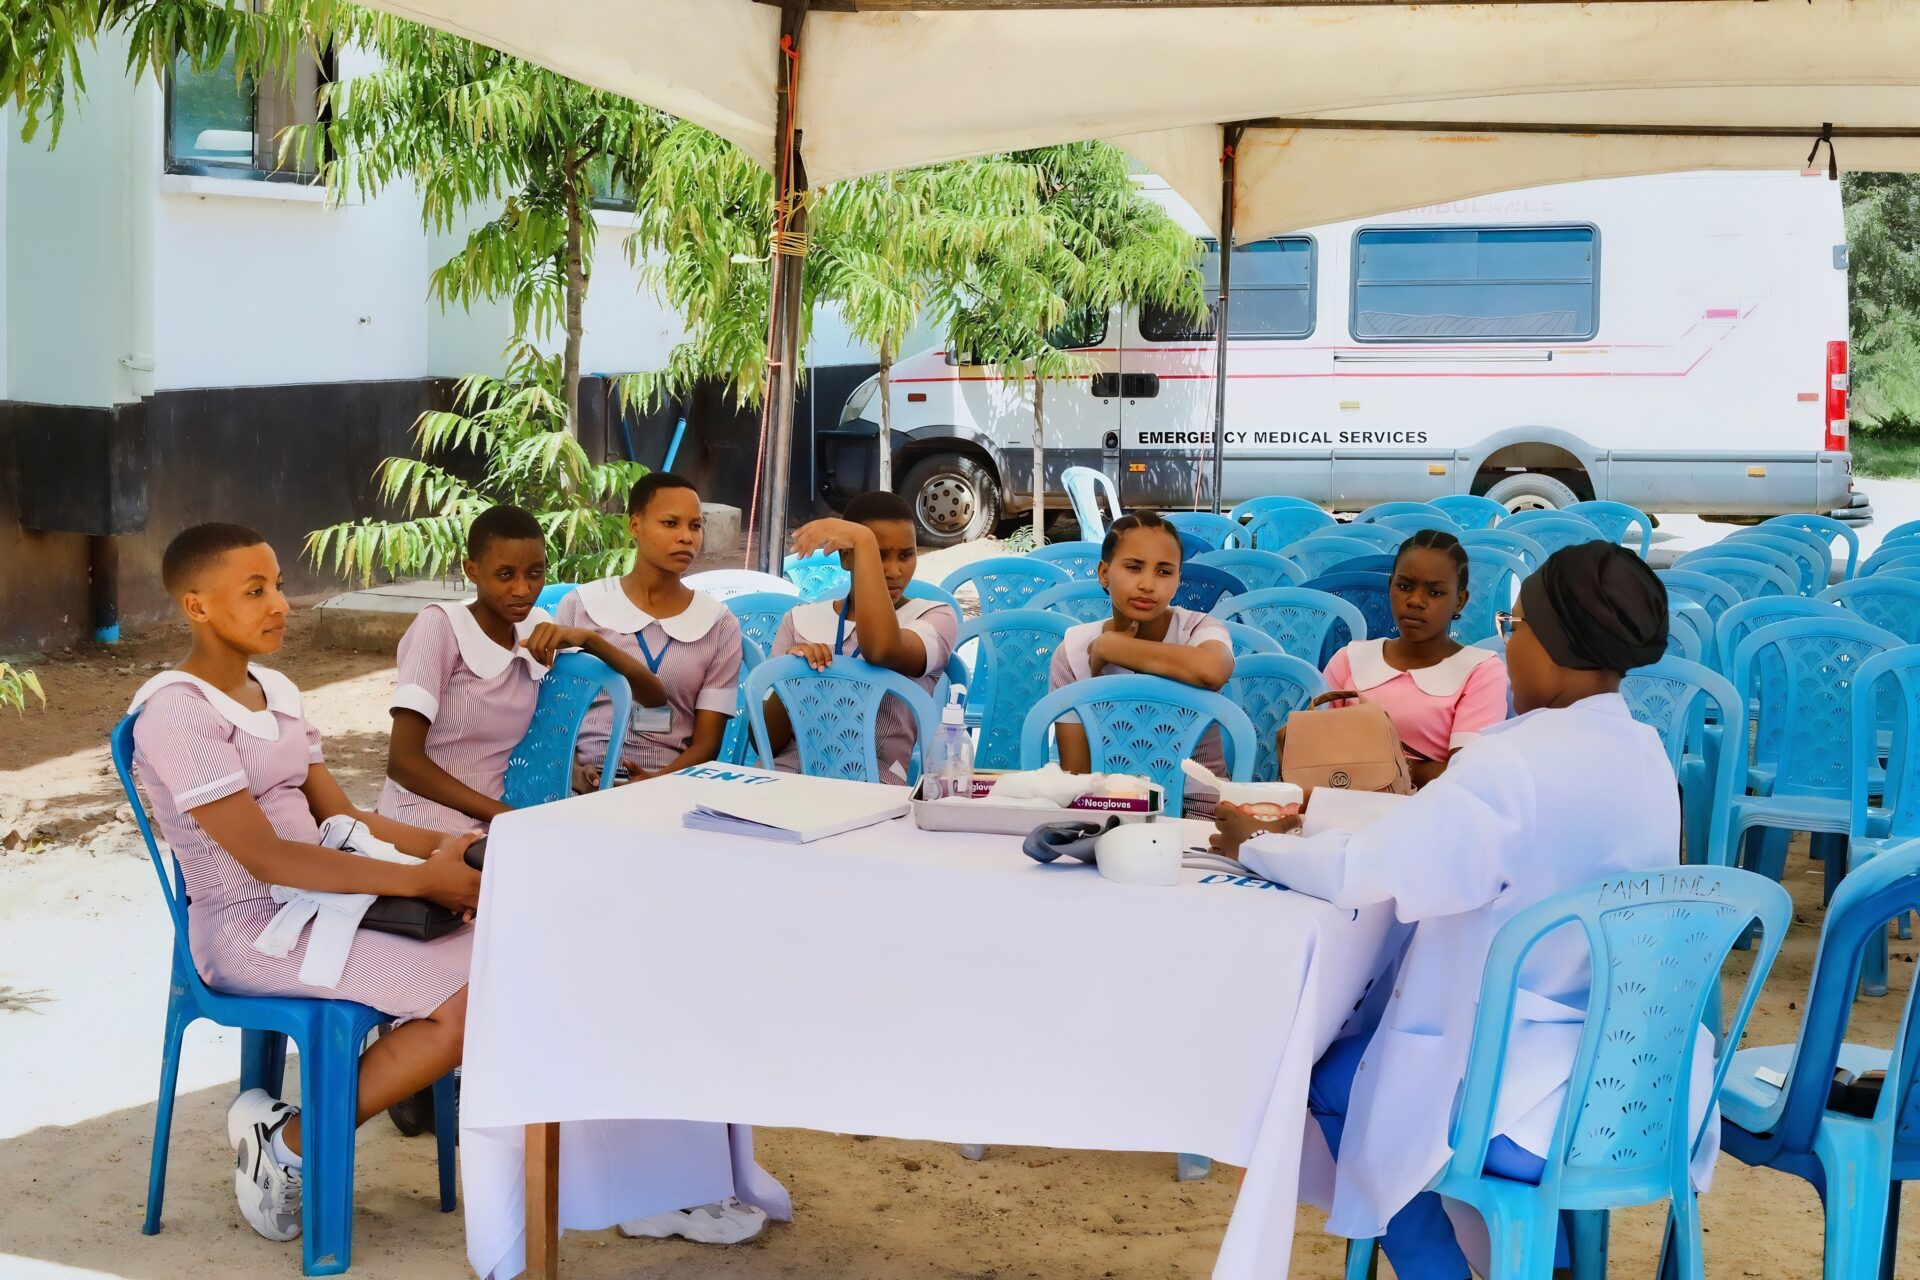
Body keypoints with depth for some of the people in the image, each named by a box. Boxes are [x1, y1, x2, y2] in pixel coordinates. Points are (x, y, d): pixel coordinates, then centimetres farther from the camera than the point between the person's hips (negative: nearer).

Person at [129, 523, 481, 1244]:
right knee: (473, 999, -23)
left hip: (323, 903, 9)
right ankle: (292, 1142, -6)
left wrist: (442, 846, -6)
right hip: (251, 933, -9)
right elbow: (264, 857, -21)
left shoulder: (275, 692, 14)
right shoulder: (176, 713, -14)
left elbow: (339, 817, 13)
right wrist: (421, 880, -23)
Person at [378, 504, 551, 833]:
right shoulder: (440, 625, -10)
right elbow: (402, 761, -14)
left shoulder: (538, 628, 4)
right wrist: (506, 816, -17)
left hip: (491, 824, 6)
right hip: (425, 829, -6)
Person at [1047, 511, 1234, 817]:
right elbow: (1075, 775, -1)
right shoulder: (1074, 651, -2)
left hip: (1194, 808, -1)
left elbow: (1211, 670, -35)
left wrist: (1107, 648, -23)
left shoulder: (1199, 629, -7)